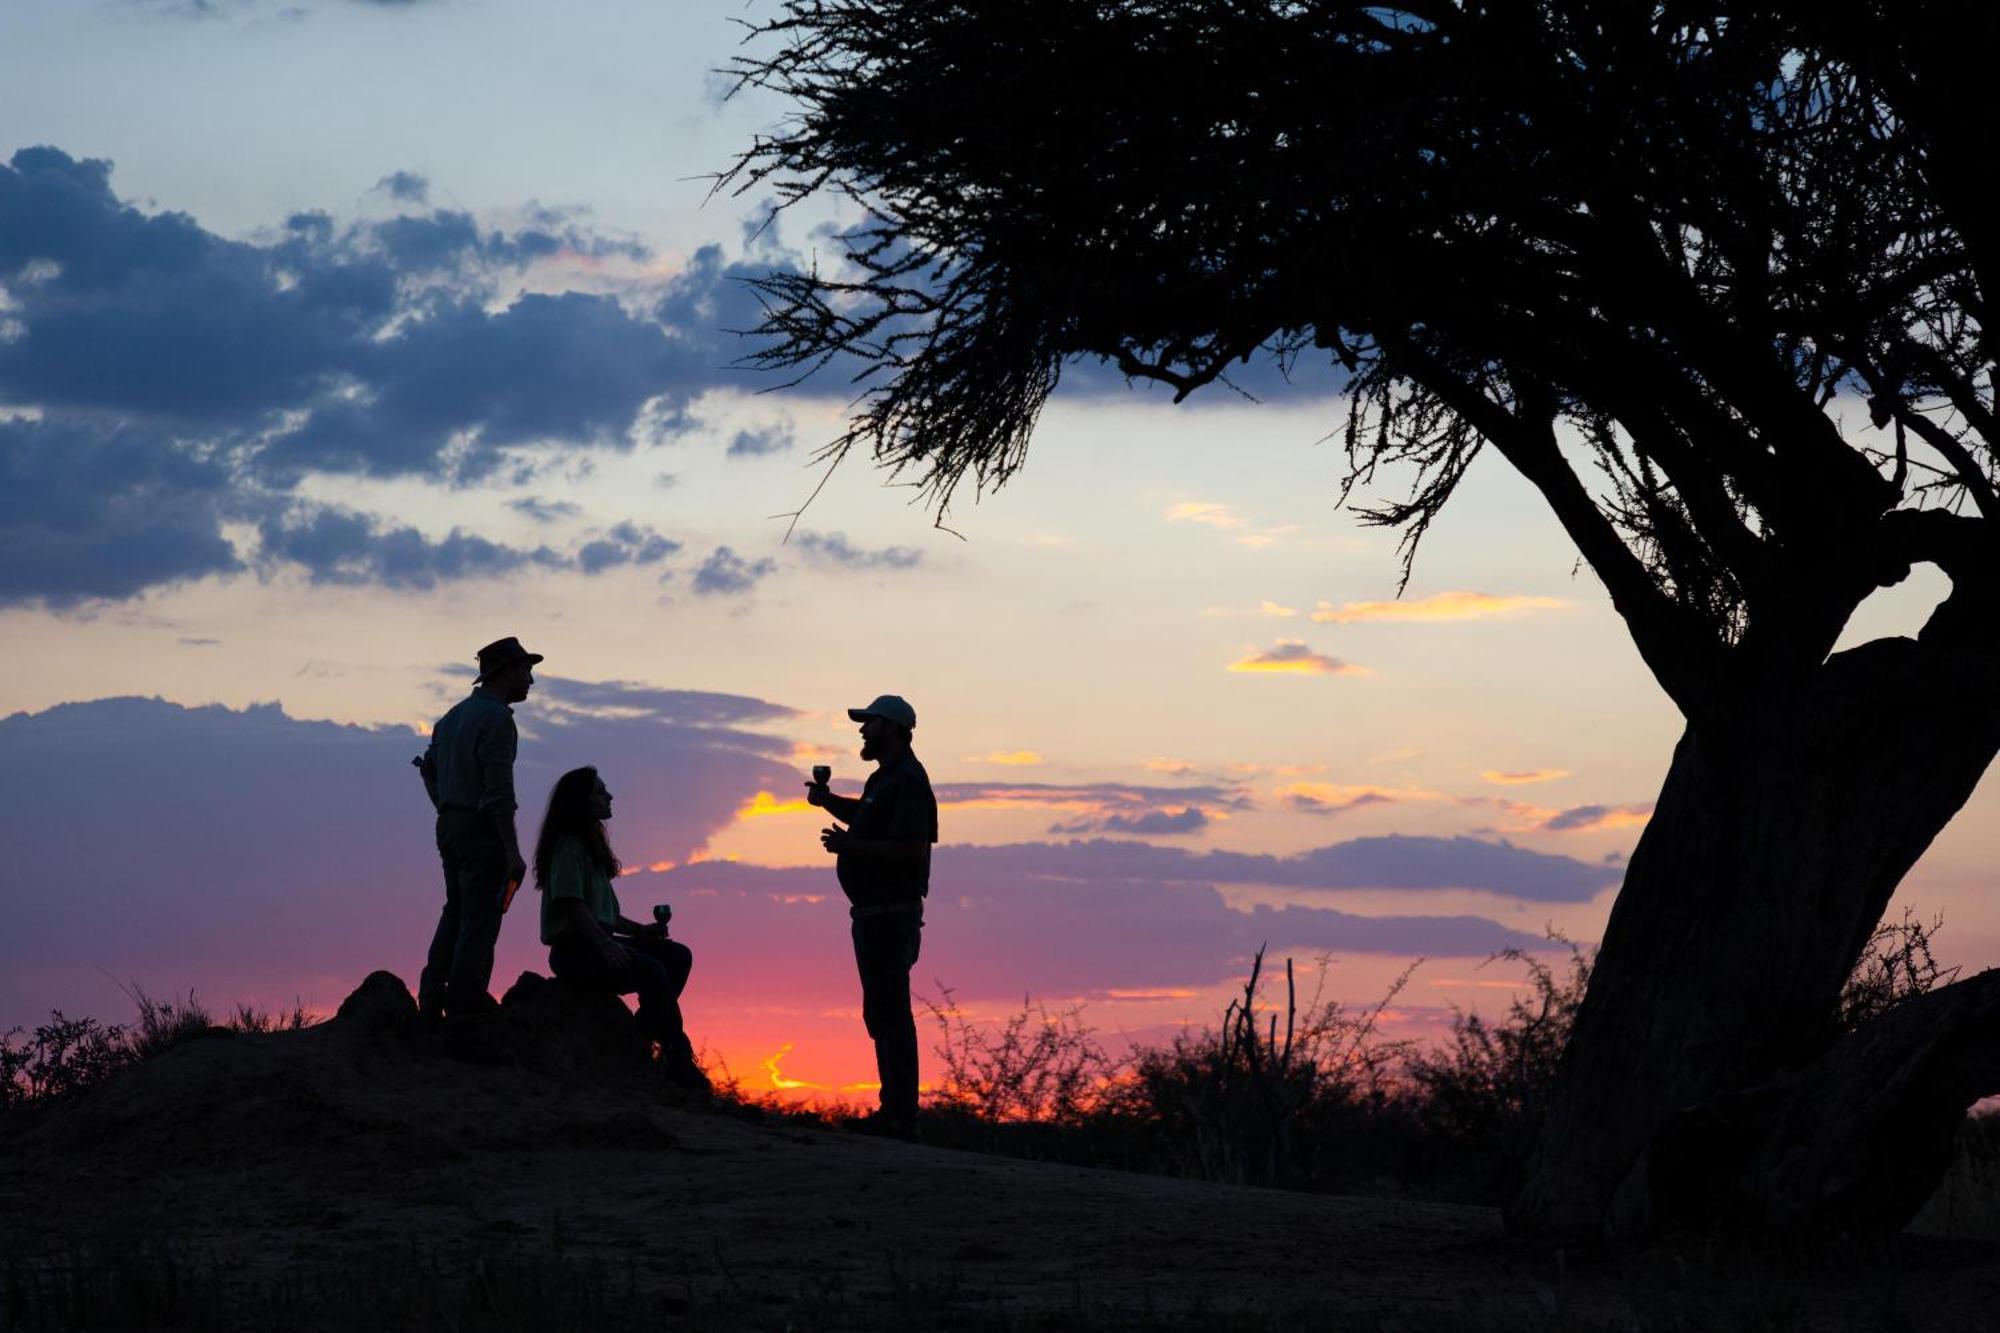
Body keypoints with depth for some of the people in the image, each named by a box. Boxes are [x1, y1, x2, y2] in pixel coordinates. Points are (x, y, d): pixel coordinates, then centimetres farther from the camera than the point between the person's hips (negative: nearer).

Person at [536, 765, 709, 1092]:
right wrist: (606, 945, -28)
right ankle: (677, 1059, -20)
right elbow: (571, 905, -19)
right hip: (573, 949, -10)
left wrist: (639, 931, 10)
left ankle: (646, 1035, -11)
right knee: (651, 972, -29)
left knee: (678, 956, -1)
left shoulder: (590, 845, 21)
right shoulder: (568, 846, -9)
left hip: (597, 943, 10)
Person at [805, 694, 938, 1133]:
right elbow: (865, 816, 36)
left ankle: (899, 1114, -10)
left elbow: (911, 849, -26)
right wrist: (828, 800, 18)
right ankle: (895, 1109, 19)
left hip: (891, 915, -11)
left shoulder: (907, 781, -16)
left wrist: (851, 845, -23)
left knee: (888, 1013, -11)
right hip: (874, 912, 11)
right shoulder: (885, 776, 17)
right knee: (882, 1012, 14)